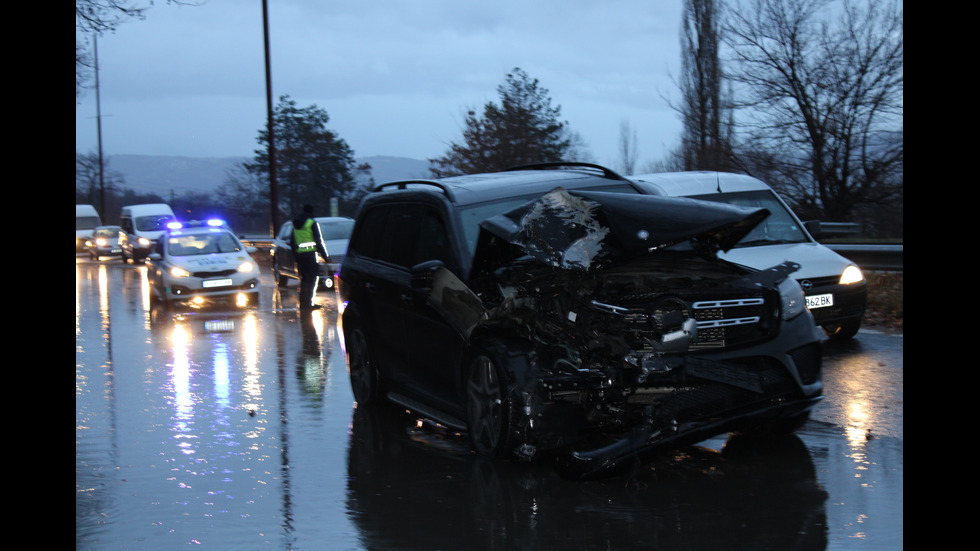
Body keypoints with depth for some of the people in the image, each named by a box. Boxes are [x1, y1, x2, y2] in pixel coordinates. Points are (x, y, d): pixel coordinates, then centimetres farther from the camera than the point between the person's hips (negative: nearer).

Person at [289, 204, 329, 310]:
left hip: (299, 254, 6)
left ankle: (303, 303, 12)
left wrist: (295, 256, 25)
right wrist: (324, 254, -2)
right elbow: (318, 241, -9)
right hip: (310, 253, -6)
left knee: (304, 279, 13)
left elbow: (292, 242, 19)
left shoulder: (295, 224, 14)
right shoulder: (312, 223, -6)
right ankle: (309, 303, -8)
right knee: (312, 278, -3)